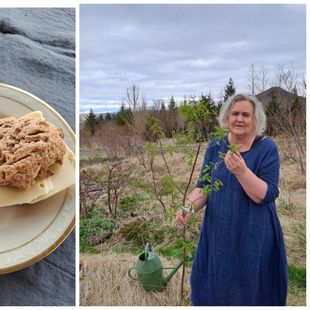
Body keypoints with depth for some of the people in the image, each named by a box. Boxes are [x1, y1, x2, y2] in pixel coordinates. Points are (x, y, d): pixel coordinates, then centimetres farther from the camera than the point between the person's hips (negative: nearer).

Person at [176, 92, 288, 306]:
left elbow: (267, 195, -16)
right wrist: (189, 207, -15)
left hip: (253, 238, -3)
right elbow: (203, 186, 3)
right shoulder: (216, 146, 0)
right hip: (218, 234, 3)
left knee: (248, 291, 14)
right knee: (214, 288, 17)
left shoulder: (267, 148, -10)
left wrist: (242, 171, -31)